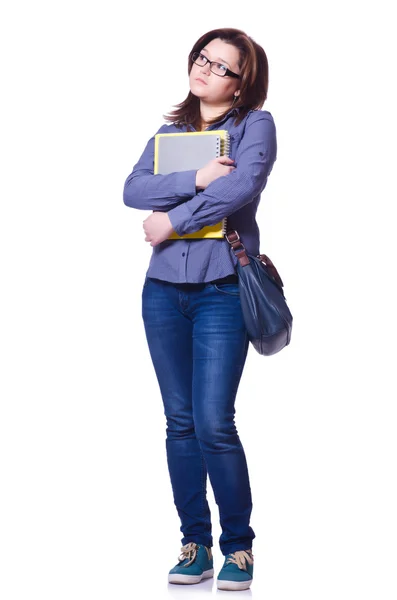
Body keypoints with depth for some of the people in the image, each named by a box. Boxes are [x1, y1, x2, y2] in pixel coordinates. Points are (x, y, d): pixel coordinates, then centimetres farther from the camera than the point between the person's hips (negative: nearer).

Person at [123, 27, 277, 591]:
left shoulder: (255, 125, 2)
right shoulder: (169, 132, 16)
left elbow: (242, 186, -16)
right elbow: (132, 190, 0)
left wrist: (173, 219, -10)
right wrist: (196, 180, -14)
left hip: (223, 290, -5)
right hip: (164, 290, 5)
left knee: (214, 424, -11)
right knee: (180, 422, 6)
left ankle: (238, 545, 5)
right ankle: (195, 545, 15)